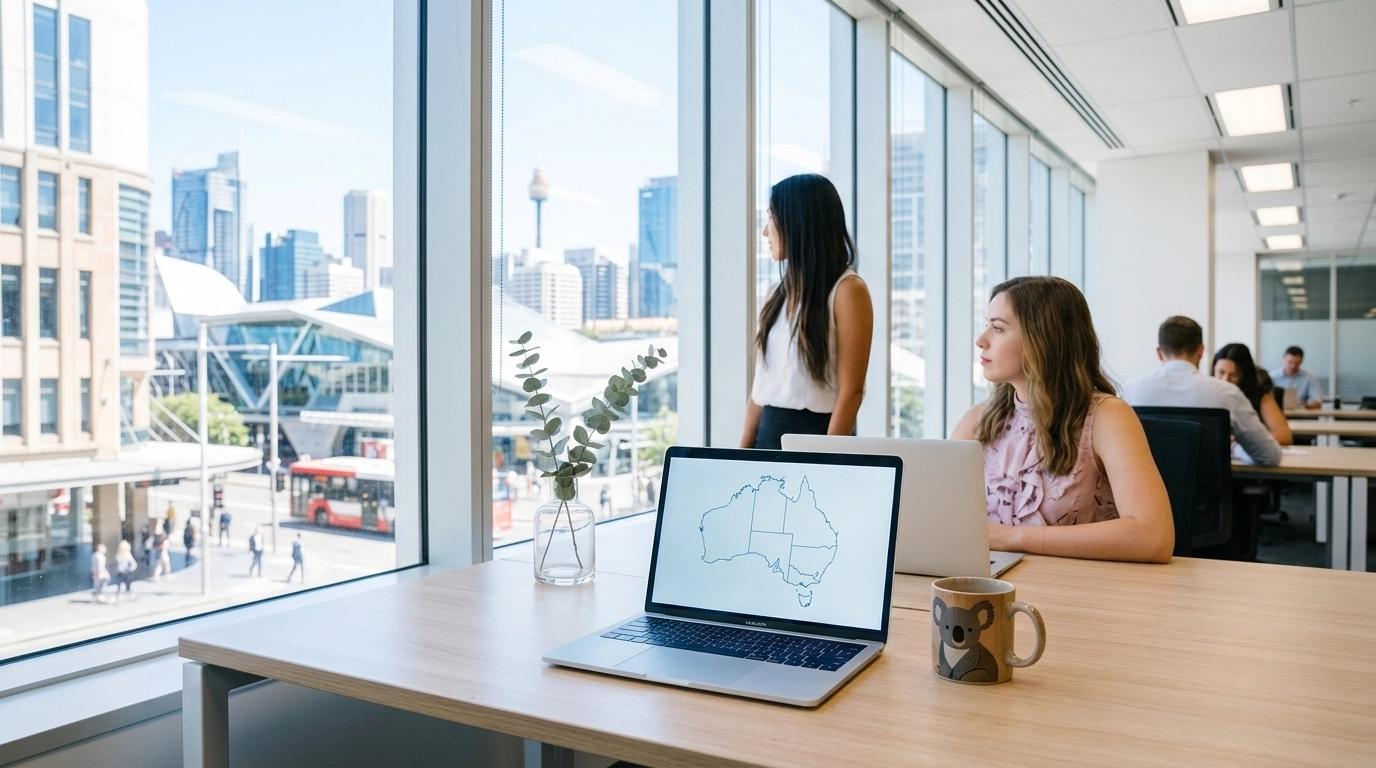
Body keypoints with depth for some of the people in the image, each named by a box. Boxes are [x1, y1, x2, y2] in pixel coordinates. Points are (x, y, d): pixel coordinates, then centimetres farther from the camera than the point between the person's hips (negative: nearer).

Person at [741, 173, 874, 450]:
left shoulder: (847, 290, -10)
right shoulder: (781, 292, 11)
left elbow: (851, 391, -14)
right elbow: (762, 380, 11)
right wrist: (745, 447, 7)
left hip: (817, 433, -6)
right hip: (769, 432, 6)